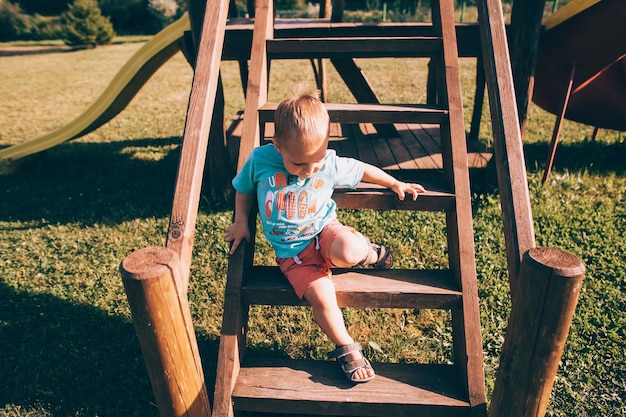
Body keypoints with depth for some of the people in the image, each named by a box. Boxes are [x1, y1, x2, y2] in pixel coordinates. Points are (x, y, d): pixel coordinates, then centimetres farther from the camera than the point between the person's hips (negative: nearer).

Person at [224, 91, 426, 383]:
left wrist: (395, 184, 15)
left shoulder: (331, 164, -11)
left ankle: (369, 253, 3)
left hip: (324, 229, 0)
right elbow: (244, 189, 8)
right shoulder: (260, 160, -12)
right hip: (291, 250, 0)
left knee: (347, 252, -36)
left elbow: (363, 170, 7)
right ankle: (346, 349, 5)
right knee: (321, 296, -23)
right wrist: (241, 222, 0)